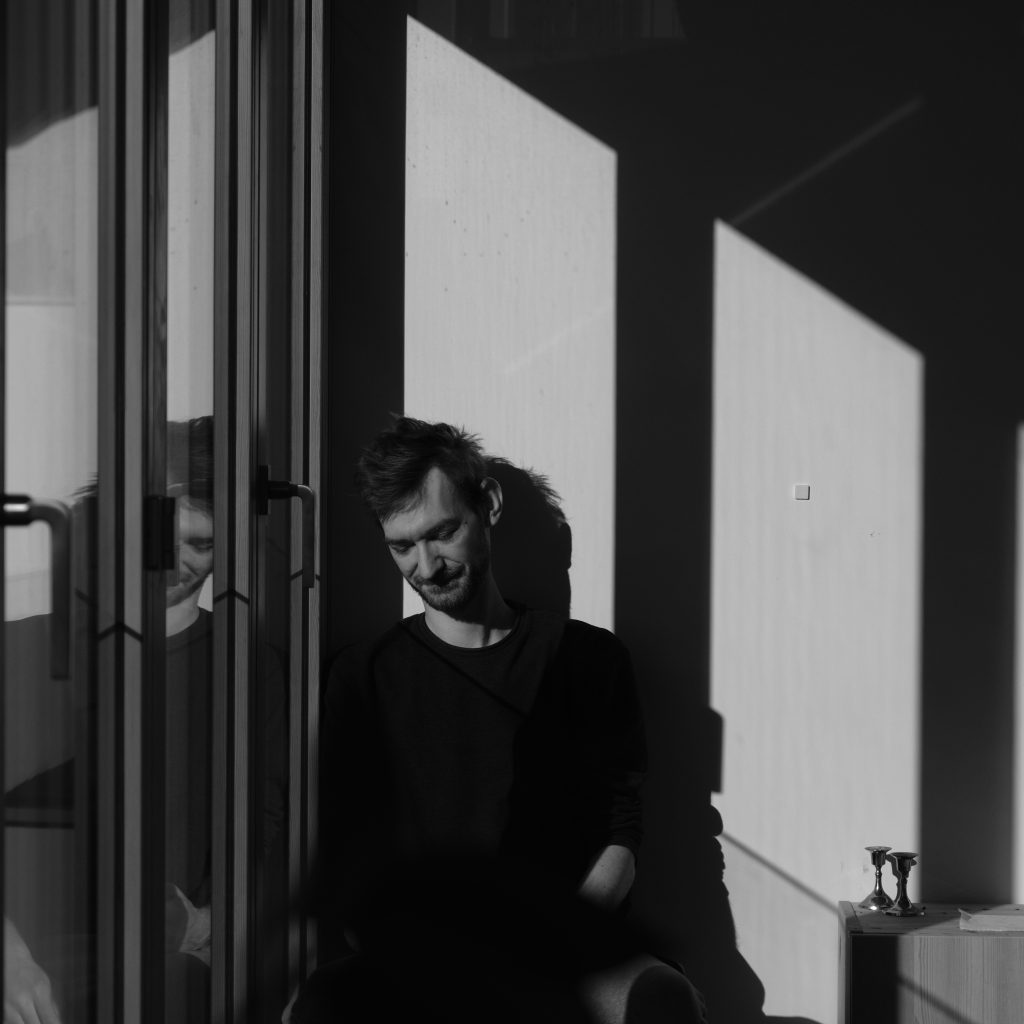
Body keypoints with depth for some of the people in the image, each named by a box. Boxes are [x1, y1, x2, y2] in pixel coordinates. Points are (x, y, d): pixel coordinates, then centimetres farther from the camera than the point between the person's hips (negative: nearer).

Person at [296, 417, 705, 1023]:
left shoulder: (585, 657, 14)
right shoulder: (366, 676, 15)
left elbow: (619, 846, 8)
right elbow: (346, 871, 9)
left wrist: (550, 944, -11)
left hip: (564, 951, 0)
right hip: (414, 962, 0)